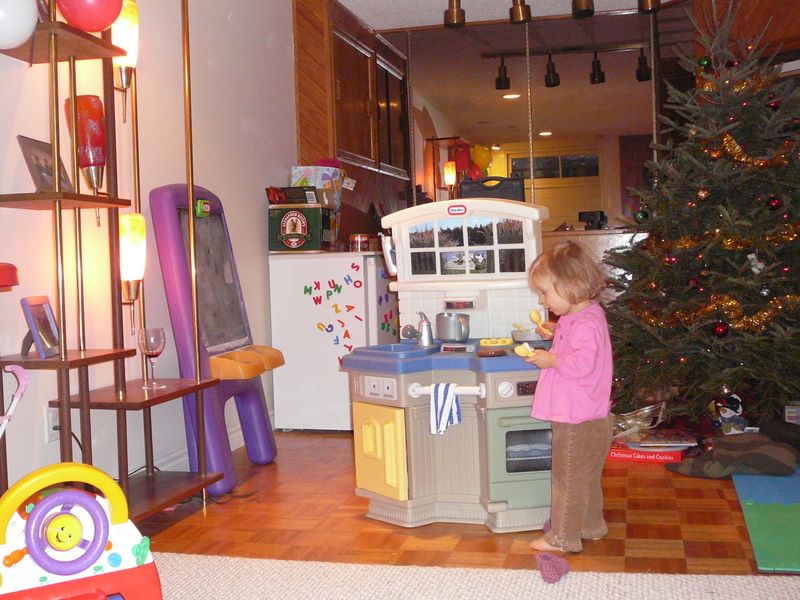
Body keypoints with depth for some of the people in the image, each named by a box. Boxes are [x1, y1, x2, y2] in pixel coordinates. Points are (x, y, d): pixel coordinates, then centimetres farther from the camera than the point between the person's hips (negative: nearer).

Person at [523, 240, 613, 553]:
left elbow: (583, 362, -32)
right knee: (585, 477, 22)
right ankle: (591, 526, 37)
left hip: (578, 420, -10)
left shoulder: (585, 323, -23)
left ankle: (562, 537, 13)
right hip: (582, 417, 10)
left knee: (569, 478, 2)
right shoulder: (579, 317, 10)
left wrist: (552, 360, -21)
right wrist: (556, 332, 12)